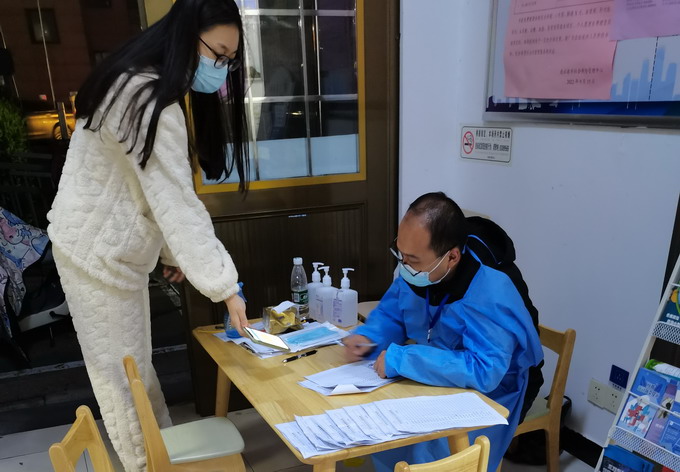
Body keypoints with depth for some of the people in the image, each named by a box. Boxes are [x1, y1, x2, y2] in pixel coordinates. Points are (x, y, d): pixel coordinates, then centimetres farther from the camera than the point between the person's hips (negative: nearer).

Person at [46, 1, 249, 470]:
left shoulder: (142, 83, 8)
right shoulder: (149, 100, -26)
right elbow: (175, 202, -30)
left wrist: (171, 251, 11)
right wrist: (225, 286, -27)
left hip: (114, 244, 10)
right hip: (97, 249, -10)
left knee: (134, 362, 19)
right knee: (121, 371, 5)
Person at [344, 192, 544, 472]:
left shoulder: (490, 296, -31)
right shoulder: (416, 272, -9)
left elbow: (483, 371, -39)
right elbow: (390, 314, 7)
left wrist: (399, 360, -36)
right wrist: (369, 338, -15)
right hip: (434, 385, 7)